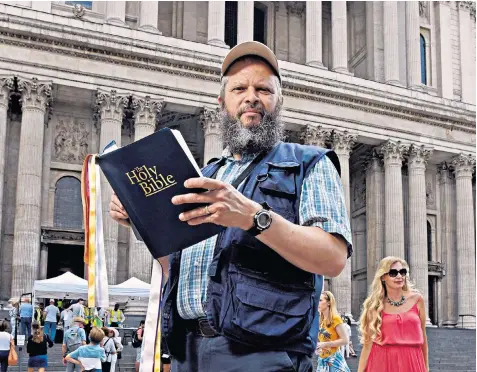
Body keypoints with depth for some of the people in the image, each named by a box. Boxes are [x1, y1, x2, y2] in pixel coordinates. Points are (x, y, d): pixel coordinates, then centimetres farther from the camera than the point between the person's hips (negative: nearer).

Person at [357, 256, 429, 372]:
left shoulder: (416, 299, 3)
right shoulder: (375, 305, 0)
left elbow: (422, 335, 9)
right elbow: (368, 342, -2)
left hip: (411, 361, 1)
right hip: (382, 362, -1)